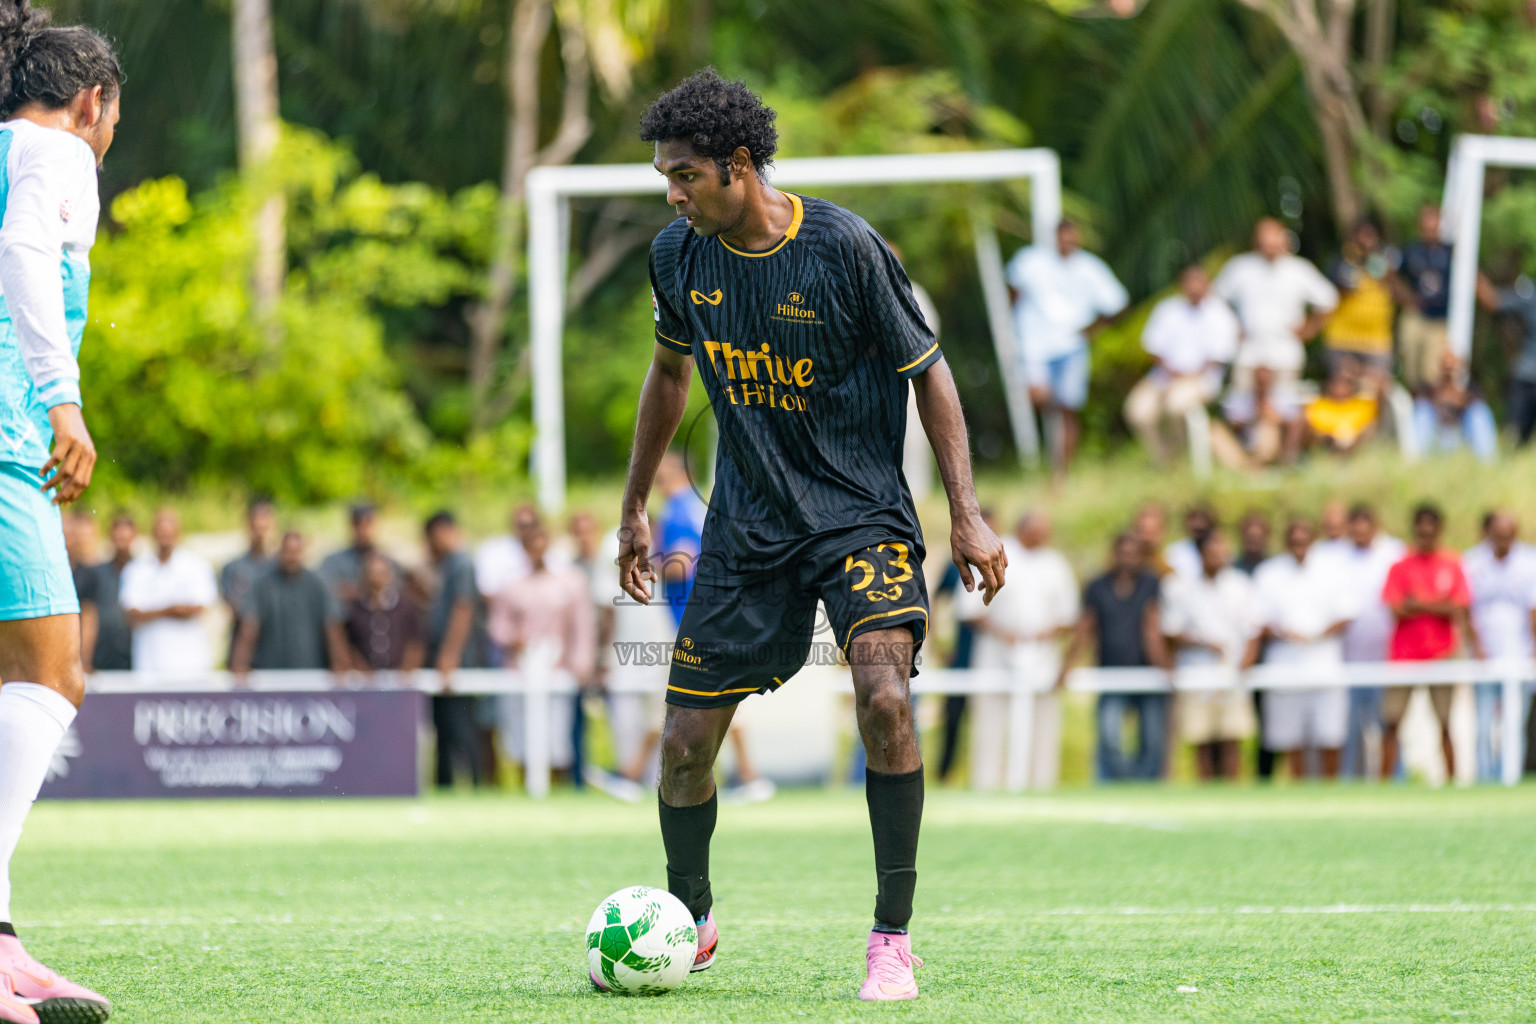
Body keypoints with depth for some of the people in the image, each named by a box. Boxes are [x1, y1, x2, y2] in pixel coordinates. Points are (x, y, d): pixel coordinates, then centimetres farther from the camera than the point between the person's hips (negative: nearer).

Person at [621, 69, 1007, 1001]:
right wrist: (635, 507, 22)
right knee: (686, 742, 1)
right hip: (746, 528, 4)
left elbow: (928, 370, -5)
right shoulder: (679, 256, -2)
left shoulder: (844, 247, -15)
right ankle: (689, 920, 29)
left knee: (884, 695, -27)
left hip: (862, 515, -4)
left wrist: (968, 514, -10)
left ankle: (894, 938, -15)